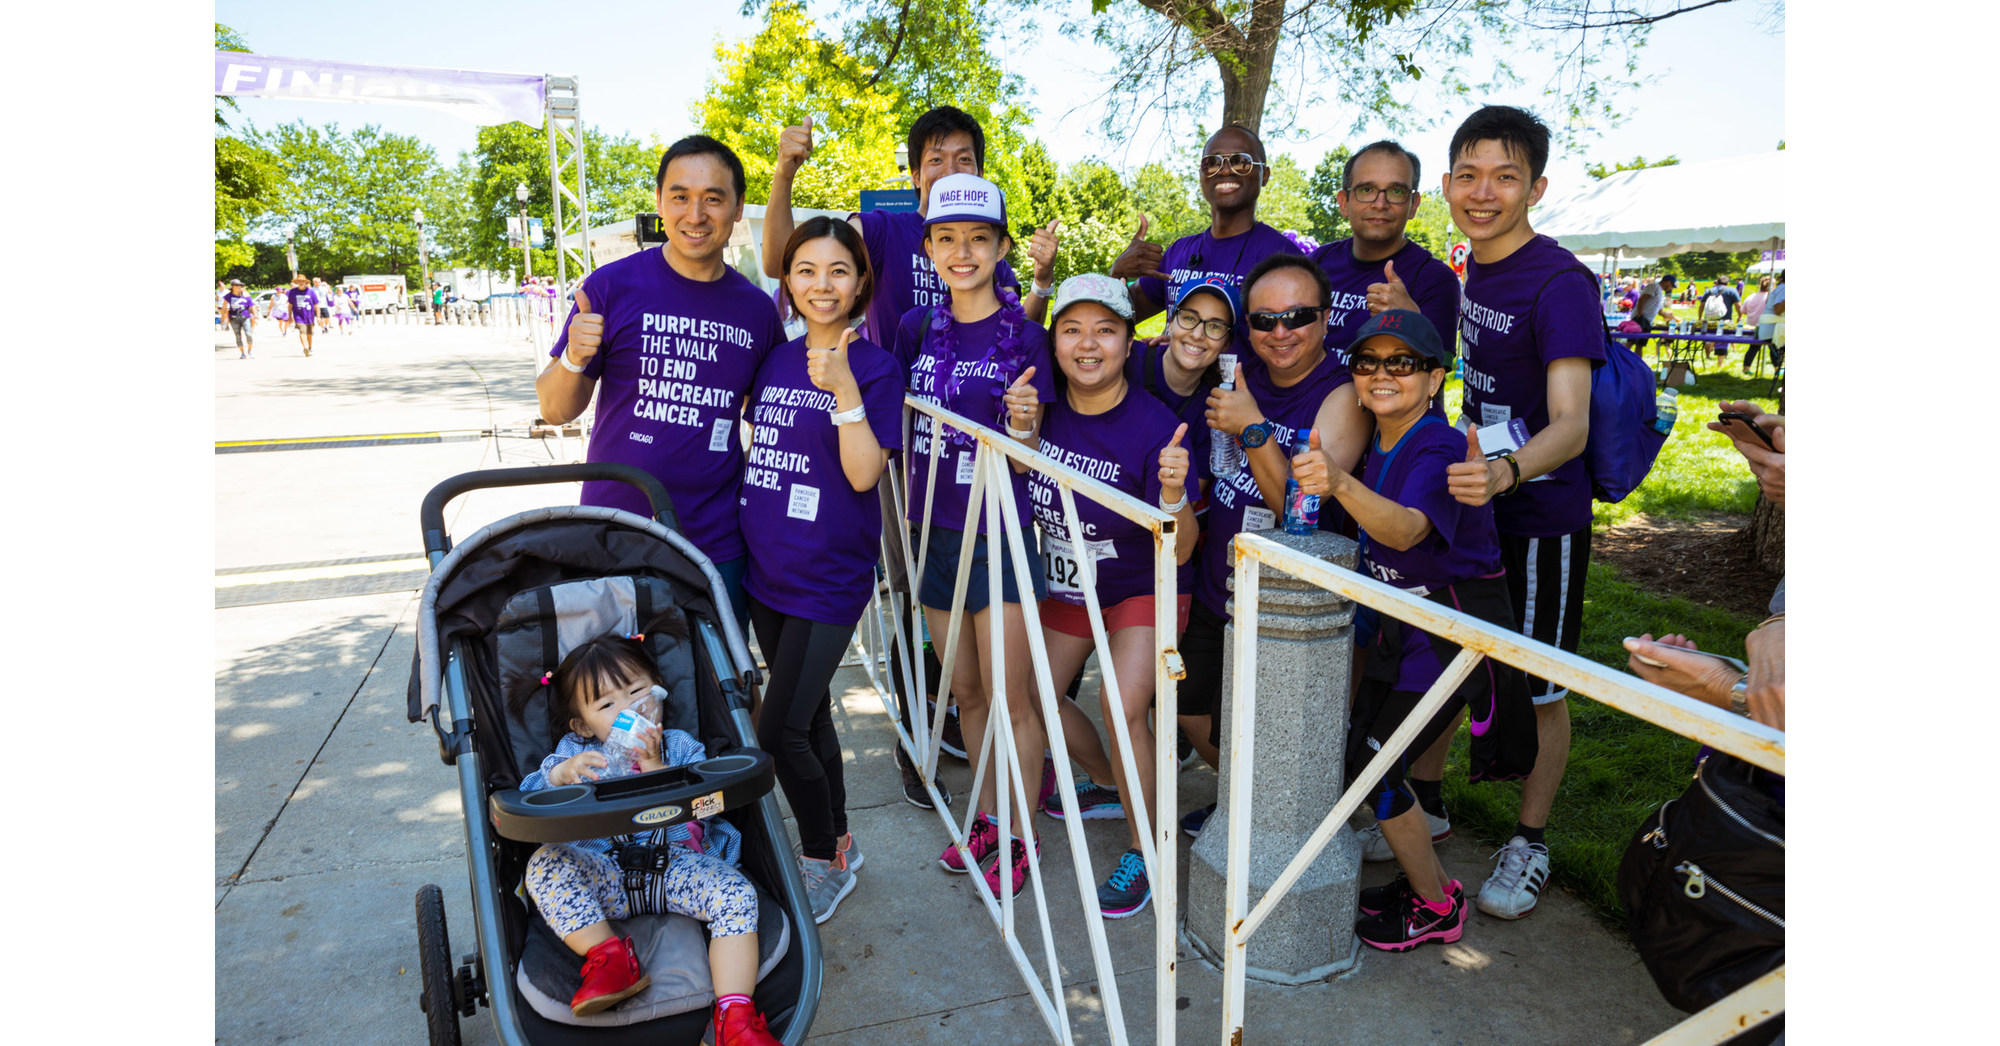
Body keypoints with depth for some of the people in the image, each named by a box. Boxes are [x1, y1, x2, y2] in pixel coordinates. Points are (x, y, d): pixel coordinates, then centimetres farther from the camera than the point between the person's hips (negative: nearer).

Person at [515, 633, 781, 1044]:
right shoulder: (574, 751, 15)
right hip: (602, 872, 1)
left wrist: (659, 771, -17)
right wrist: (562, 773, -20)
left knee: (736, 893, -26)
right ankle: (609, 957, -28)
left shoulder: (680, 746, 12)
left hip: (677, 864, -1)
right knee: (544, 863, -26)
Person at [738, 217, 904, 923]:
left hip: (829, 576, -6)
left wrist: (847, 392, -27)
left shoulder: (875, 368, -9)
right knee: (807, 714, 17)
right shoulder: (774, 360, 8)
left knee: (780, 729, -7)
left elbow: (863, 474, -17)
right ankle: (837, 842, 35)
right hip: (765, 567, 6)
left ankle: (824, 859, 15)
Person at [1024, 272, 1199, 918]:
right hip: (1067, 585, 6)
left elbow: (1179, 551, -26)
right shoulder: (1044, 406, -12)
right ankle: (1107, 783, 40)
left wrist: (1173, 494, -44)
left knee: (1122, 705, -22)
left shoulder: (1155, 427, -25)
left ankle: (1144, 851, 1)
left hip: (1143, 589, -5)